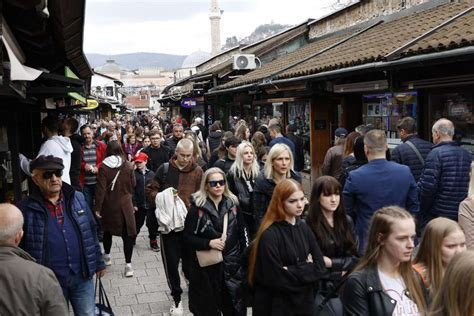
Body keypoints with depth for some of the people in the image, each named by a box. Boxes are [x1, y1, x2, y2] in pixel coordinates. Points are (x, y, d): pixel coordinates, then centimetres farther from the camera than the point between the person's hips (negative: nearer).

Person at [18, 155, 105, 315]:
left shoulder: (77, 198, 1)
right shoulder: (27, 208, -10)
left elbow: (91, 232, 9)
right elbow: (19, 247, -4)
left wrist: (98, 262, 11)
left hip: (82, 276, 3)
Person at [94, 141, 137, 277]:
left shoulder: (104, 167, -11)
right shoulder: (128, 166, -8)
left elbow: (100, 189, -12)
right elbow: (133, 184, 2)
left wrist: (97, 207, -8)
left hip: (108, 205, 1)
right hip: (125, 205, -1)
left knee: (107, 230, 21)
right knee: (127, 233, 0)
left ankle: (107, 256, 37)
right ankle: (128, 264, -6)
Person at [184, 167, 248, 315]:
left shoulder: (232, 204, 4)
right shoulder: (197, 207, -6)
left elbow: (242, 233, 10)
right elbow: (188, 236, -6)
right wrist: (209, 243, -19)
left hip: (232, 264, 3)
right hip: (206, 265, -3)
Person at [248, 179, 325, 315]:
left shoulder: (304, 228, 2)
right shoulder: (269, 235, -18)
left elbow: (319, 267, -2)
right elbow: (276, 278, -21)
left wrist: (291, 272, -16)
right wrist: (306, 269, -11)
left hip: (304, 302, 6)